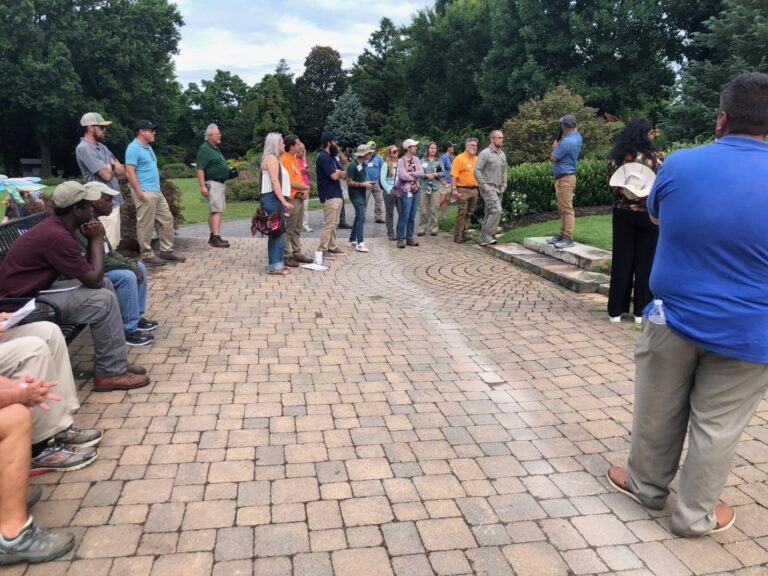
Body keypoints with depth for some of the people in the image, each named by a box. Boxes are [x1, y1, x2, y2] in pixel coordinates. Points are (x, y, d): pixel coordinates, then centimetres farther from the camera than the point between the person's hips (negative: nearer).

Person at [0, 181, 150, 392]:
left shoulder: (55, 226, 7)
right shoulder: (57, 235, -24)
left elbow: (86, 273, 9)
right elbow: (94, 280, -19)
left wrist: (92, 239, -4)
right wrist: (97, 239, -9)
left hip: (34, 292, 10)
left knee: (106, 284, 8)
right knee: (103, 299, -18)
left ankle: (113, 360, 11)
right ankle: (111, 373, -6)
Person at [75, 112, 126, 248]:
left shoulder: (102, 147, 15)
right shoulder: (83, 148, -13)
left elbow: (122, 173, 16)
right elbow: (106, 175, -18)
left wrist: (110, 167, -4)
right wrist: (114, 167, 3)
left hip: (114, 201, 9)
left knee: (113, 244, 14)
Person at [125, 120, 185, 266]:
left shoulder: (148, 147, 18)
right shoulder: (134, 148, -11)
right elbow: (130, 172, -17)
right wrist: (139, 192, -22)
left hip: (157, 192, 10)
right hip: (145, 193, -10)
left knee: (167, 220, 11)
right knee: (146, 226, -4)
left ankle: (166, 251, 18)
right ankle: (147, 256, 3)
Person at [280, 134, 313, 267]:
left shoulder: (295, 159, 16)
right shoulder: (284, 160, -14)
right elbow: (290, 183, -19)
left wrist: (306, 190, 0)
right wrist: (306, 187, -5)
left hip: (299, 198, 9)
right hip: (291, 199, -9)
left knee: (297, 229, 15)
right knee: (288, 230, -4)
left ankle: (296, 253, 23)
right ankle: (286, 256, 1)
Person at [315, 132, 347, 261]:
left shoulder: (331, 157, 18)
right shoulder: (323, 157, -14)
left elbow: (342, 174, 18)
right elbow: (334, 176, -20)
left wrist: (339, 172, -4)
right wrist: (338, 172, 0)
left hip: (336, 194, 10)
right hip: (329, 196, -10)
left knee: (334, 224, 14)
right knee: (328, 224, -9)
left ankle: (332, 247, 21)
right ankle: (322, 250, -5)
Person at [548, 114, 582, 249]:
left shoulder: (567, 142, -22)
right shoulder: (577, 136, 8)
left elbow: (553, 157, -14)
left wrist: (555, 147, 5)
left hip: (565, 179, -10)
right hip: (564, 177, 10)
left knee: (567, 209, -11)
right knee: (562, 209, 14)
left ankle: (568, 238, -12)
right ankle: (562, 235, 20)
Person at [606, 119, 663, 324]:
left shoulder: (616, 156, -3)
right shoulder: (655, 157, -10)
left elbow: (611, 184, 4)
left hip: (623, 213, 2)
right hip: (648, 214, -2)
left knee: (621, 261, 8)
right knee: (645, 262, 7)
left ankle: (616, 310, 12)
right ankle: (641, 311, 12)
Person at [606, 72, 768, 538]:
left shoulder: (680, 164, -8)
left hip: (675, 316, 1)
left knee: (659, 411, 18)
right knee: (717, 427, 13)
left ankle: (647, 485, 37)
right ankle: (695, 515, 28)